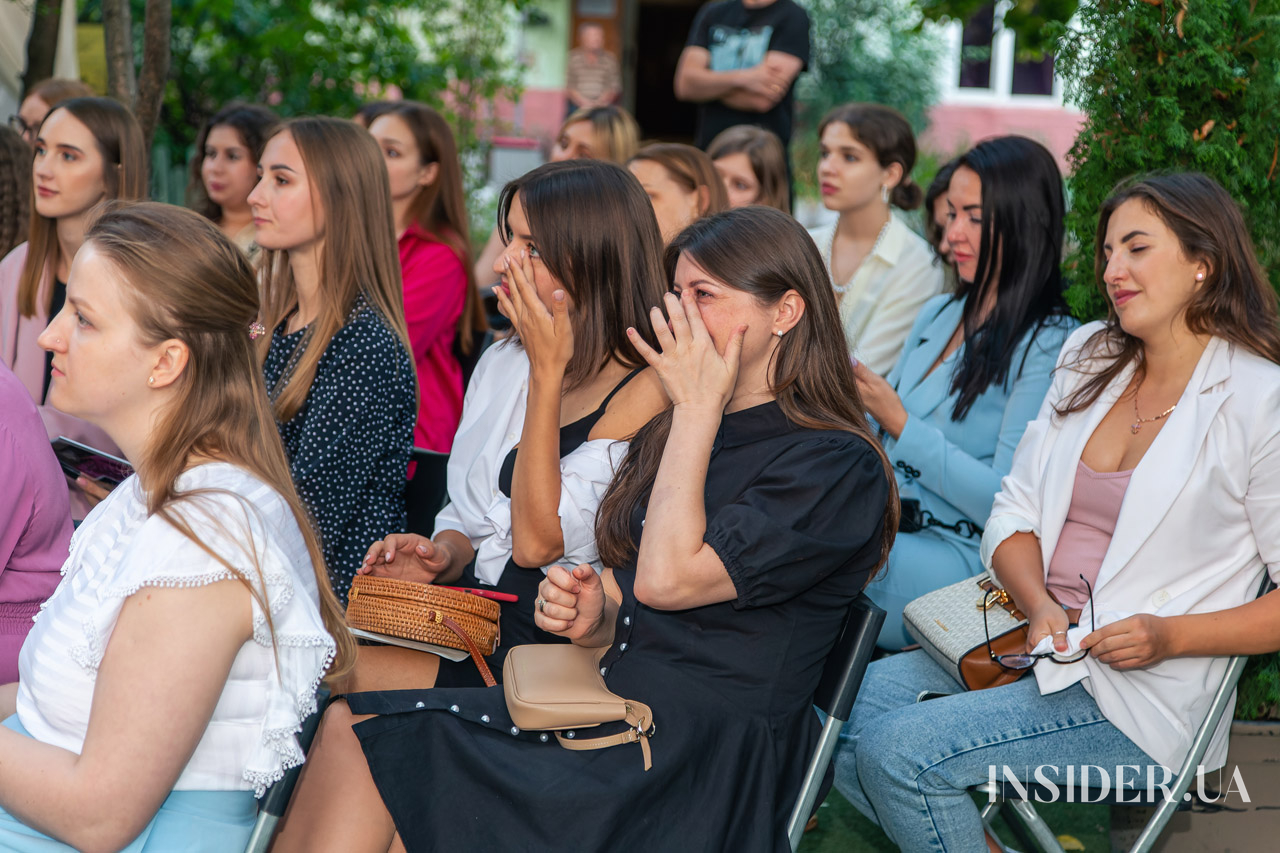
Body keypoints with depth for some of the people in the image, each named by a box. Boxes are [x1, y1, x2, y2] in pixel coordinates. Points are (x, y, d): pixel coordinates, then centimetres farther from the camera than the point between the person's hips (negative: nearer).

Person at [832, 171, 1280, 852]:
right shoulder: (1088, 357, 12)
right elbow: (1014, 513, 10)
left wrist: (1168, 636, -21)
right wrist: (1040, 605, -10)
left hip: (1140, 691, -7)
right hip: (1028, 637, 8)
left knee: (897, 750, -22)